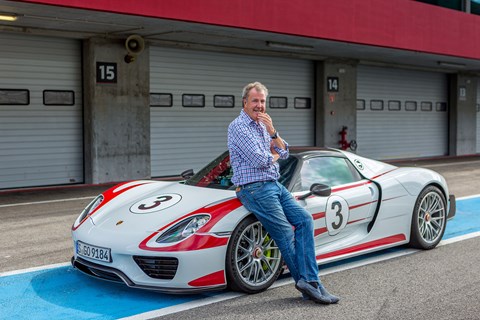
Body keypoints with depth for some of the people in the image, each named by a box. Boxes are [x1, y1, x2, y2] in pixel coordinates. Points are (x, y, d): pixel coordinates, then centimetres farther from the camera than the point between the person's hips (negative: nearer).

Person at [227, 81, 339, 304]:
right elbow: (259, 160, -19)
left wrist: (272, 131, -5)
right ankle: (309, 286, -2)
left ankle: (308, 280, -8)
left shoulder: (263, 125, 18)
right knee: (286, 234, -10)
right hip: (255, 188, -9)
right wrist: (273, 155, 3)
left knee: (304, 219, -4)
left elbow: (284, 153, 11)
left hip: (274, 185, 9)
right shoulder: (238, 127, -10)